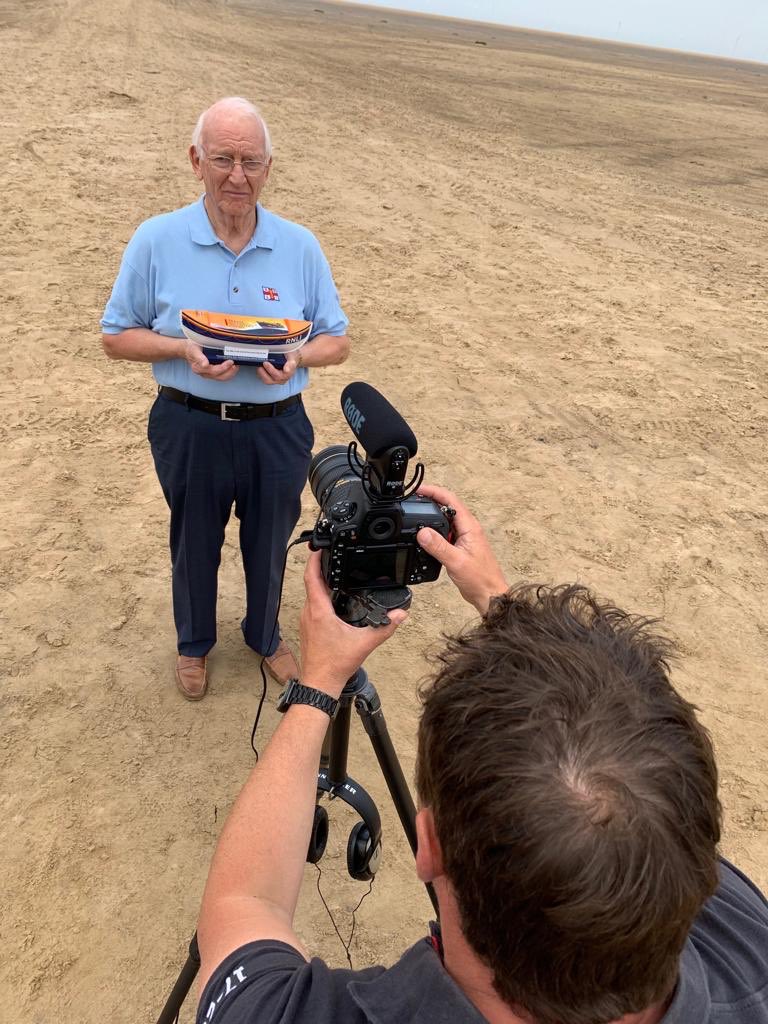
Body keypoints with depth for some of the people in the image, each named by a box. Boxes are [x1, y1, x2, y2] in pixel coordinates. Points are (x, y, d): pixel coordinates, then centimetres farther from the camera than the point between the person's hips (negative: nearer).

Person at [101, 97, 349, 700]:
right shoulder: (156, 240, -7)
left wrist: (297, 358, -21)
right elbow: (116, 336, -2)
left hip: (278, 430, 1)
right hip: (190, 430, -1)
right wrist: (183, 349, -21)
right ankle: (195, 642, 46)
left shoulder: (300, 247, -4)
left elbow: (337, 341, 2)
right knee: (195, 547, 19)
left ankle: (265, 635, 47)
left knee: (268, 546, 19)